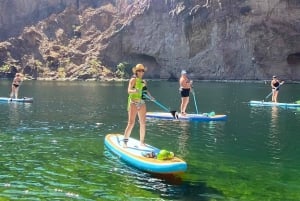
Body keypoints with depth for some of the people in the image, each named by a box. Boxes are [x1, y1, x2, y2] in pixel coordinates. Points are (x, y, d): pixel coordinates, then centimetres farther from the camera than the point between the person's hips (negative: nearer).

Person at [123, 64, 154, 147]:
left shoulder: (143, 81, 16)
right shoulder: (133, 79, -4)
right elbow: (129, 91, -16)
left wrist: (150, 97, 4)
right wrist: (134, 91, -37)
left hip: (142, 103, 6)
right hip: (133, 103, -6)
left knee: (143, 123, 7)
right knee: (131, 123, -11)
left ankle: (142, 141, 18)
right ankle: (125, 141, -4)